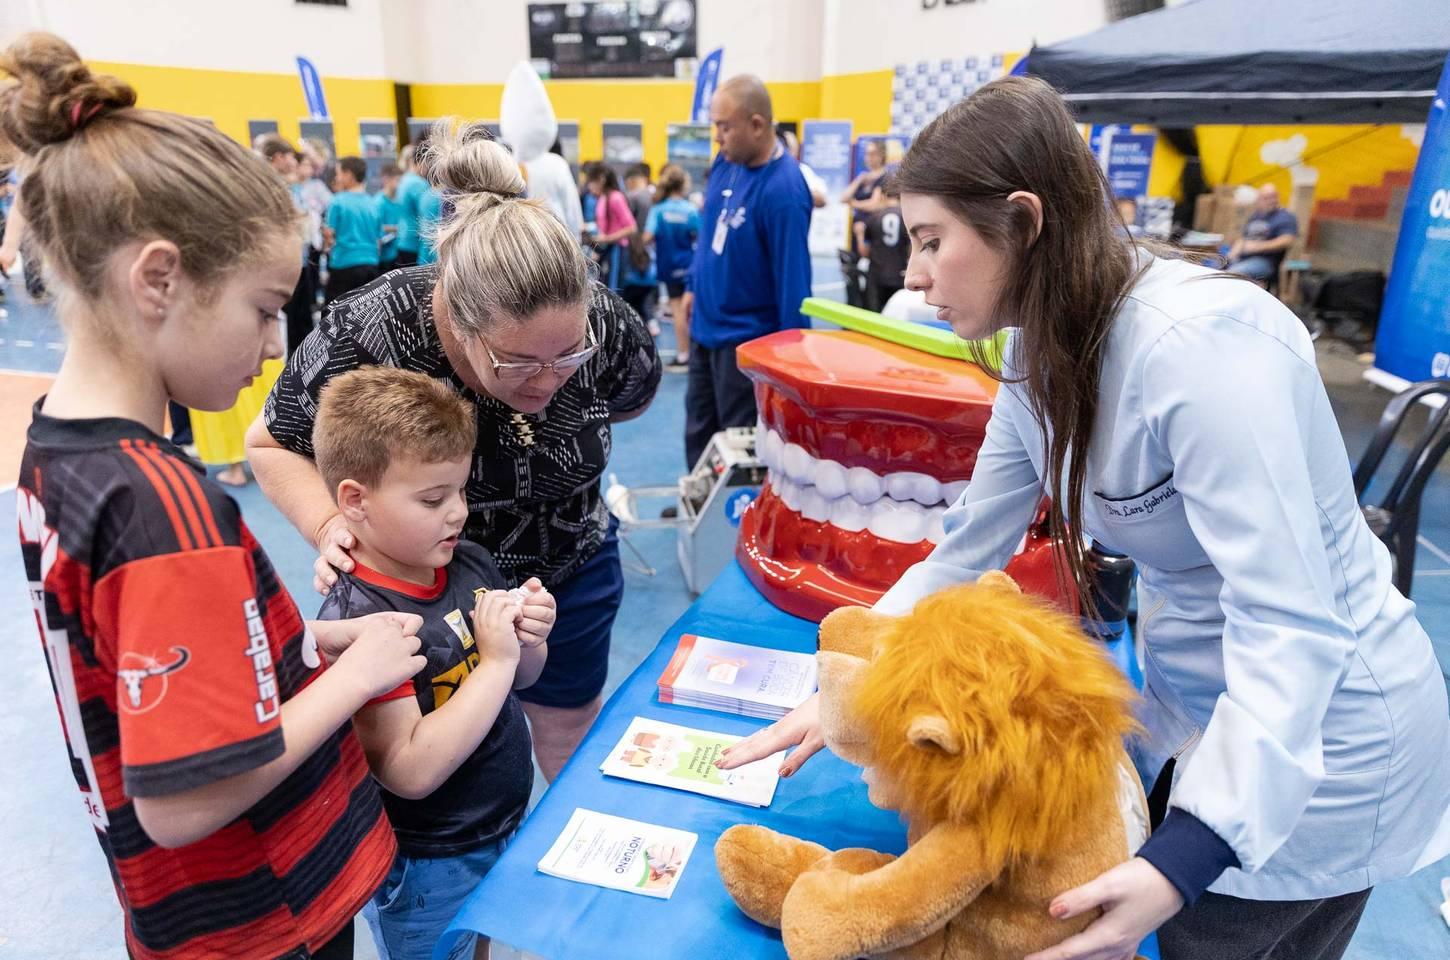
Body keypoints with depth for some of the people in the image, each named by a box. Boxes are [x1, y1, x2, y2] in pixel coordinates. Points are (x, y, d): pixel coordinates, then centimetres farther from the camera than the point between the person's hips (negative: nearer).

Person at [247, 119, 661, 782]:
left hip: (568, 576, 2)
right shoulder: (370, 334, -32)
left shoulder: (605, 327, -25)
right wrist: (330, 526, -29)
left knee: (572, 747, 22)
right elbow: (272, 443, -13)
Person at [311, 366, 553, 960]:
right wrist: (495, 660, -29)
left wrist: (528, 642, -14)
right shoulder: (355, 620, -27)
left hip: (509, 826, 6)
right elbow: (412, 771, -30)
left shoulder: (471, 564, -8)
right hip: (428, 873, -6)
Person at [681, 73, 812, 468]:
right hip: (705, 327, 8)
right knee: (699, 433, 18)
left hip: (745, 339, -8)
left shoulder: (783, 190, -24)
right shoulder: (726, 162, 1)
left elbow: (793, 279, -22)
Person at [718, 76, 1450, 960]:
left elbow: (1288, 625, -32)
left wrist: (1183, 859, -37)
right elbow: (964, 553, -2)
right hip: (1193, 712, 7)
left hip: (1316, 738, -7)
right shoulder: (1045, 358, -5)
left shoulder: (1199, 347, -31)